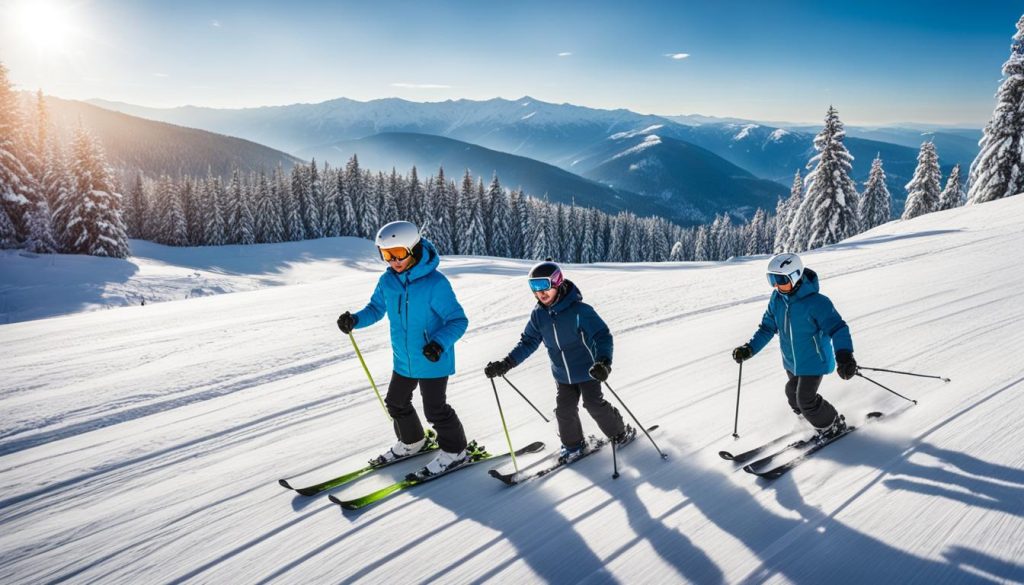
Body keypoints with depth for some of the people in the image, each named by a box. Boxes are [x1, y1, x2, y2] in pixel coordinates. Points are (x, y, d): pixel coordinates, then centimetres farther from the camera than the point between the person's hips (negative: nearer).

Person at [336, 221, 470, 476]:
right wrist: (355, 320, -11)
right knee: (396, 402, 21)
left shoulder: (435, 283, -25)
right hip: (403, 359, 8)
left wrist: (440, 342, -38)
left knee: (435, 409, 2)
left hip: (432, 361, -7)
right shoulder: (387, 281, -5)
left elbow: (458, 320, -22)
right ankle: (411, 442, 46)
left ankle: (454, 451, 26)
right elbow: (376, 308, 8)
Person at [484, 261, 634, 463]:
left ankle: (620, 433, 30)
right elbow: (528, 342, 2)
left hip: (587, 370, -5)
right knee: (564, 410, 8)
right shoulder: (538, 315, -7)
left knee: (595, 405, 3)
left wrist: (604, 361, -42)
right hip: (562, 375, 5)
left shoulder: (579, 310, -25)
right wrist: (506, 363, -9)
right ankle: (573, 445, 32)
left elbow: (602, 336, -25)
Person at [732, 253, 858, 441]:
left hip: (814, 361, -7)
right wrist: (750, 348, -6)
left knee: (805, 400, -6)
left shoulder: (816, 302, -26)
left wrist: (844, 355, -41)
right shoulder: (777, 300, -6)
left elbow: (837, 328, -27)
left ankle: (833, 425, 21)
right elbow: (767, 327, 4)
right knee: (793, 394, 19)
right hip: (791, 362, 7)